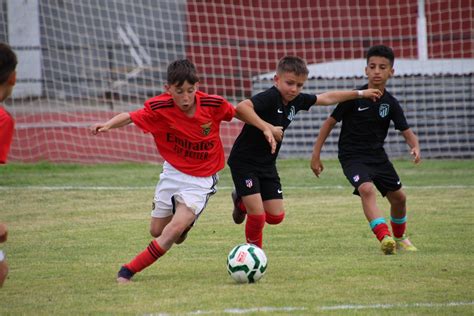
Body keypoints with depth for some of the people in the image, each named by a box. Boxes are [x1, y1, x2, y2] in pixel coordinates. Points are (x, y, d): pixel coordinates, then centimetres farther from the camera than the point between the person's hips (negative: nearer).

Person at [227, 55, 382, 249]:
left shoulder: (296, 101, 1)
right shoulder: (270, 97, -23)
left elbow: (326, 98, 17)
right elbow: (241, 108, -41)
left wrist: (359, 94, 22)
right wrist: (266, 127, -44)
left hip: (267, 165, 8)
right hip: (244, 162, -8)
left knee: (276, 216, 7)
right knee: (257, 215, -12)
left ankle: (243, 201, 35)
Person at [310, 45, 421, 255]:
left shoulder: (390, 103, -1)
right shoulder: (354, 98, -13)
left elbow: (407, 132, 1)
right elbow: (330, 122, -6)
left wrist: (415, 147, -22)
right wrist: (316, 155, -7)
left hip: (377, 155, 5)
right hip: (352, 156, -5)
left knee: (398, 197, 10)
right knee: (367, 189, -30)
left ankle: (400, 238, 38)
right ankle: (384, 238, -42)